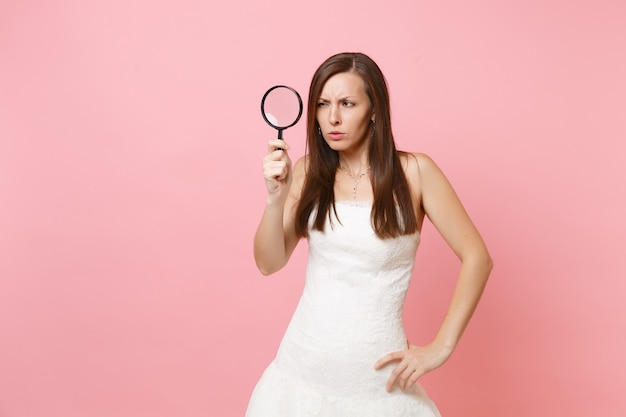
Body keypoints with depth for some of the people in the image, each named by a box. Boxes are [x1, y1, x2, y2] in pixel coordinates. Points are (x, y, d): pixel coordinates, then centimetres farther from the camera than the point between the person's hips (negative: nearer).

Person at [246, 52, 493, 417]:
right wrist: (276, 196, -17)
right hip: (302, 367, 3)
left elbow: (476, 258, -6)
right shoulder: (309, 171, 2)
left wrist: (441, 347, -8)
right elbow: (269, 263, -2)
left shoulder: (414, 171, -7)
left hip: (374, 376, -3)